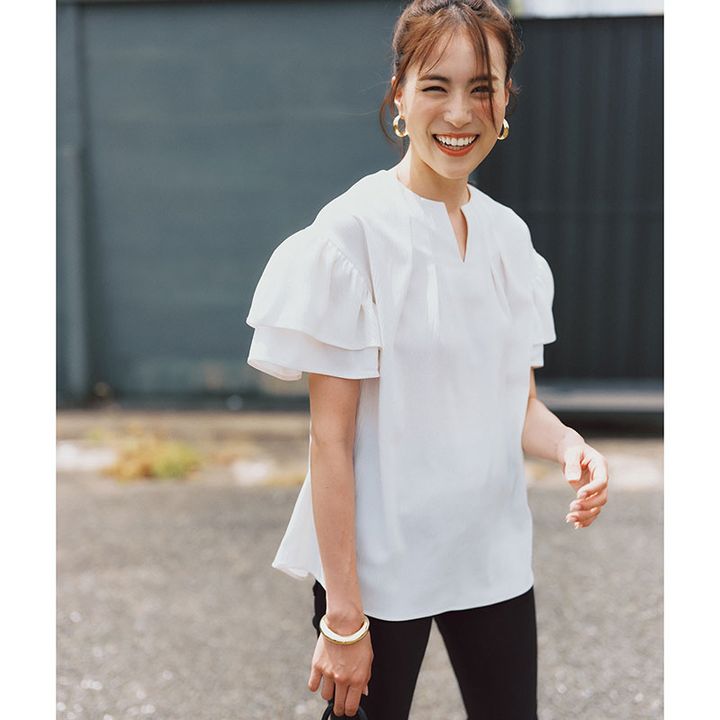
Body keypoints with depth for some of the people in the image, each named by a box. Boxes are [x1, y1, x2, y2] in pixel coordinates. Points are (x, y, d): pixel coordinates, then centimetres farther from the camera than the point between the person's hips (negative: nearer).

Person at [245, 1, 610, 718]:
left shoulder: (508, 235, 4)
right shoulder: (355, 229, -14)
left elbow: (514, 402, 12)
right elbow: (330, 436, -14)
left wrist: (567, 444, -11)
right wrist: (343, 616, -14)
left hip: (494, 554, 6)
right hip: (380, 561, -5)